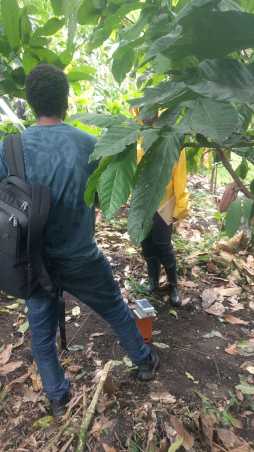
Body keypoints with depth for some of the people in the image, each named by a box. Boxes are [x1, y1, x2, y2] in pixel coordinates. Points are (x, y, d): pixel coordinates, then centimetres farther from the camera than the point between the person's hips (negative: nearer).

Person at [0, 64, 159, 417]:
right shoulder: (88, 145, -12)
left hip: (35, 259, 2)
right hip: (79, 257, -1)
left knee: (41, 331, 20)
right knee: (116, 310, 21)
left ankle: (57, 397, 37)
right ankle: (145, 362, 43)